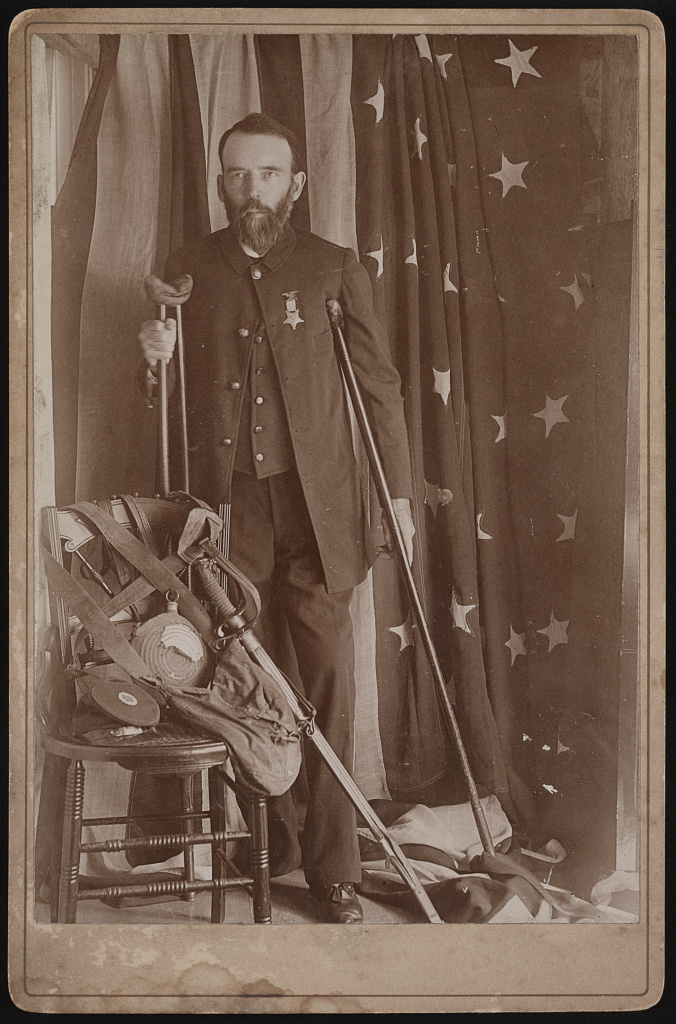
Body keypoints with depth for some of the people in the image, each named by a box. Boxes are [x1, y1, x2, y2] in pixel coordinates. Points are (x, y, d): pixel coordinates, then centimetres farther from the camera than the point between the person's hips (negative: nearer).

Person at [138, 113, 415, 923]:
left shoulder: (334, 270, 5)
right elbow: (166, 399, 16)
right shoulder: (187, 271, 9)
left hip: (316, 504, -1)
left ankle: (332, 864, 5)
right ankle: (269, 840, 19)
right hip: (225, 503, 2)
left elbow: (380, 384, 8)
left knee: (327, 677, -4)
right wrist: (155, 363, -7)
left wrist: (398, 492, 5)